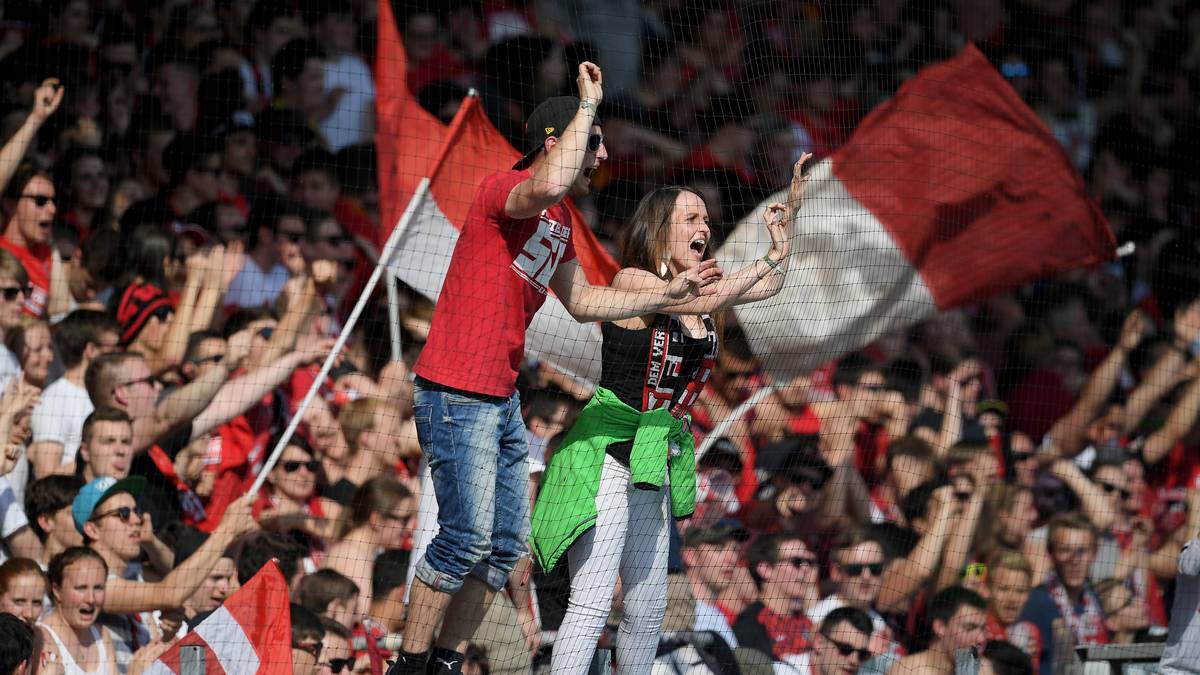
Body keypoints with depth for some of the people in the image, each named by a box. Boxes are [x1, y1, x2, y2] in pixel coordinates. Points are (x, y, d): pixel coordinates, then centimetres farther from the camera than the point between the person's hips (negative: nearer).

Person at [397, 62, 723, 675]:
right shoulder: (503, 190, -13)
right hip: (457, 393, -10)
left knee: (505, 545, 9)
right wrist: (587, 103, -26)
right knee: (468, 537, -13)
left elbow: (582, 300, 27)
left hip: (502, 400, 10)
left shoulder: (560, 222, 16)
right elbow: (548, 186, -37)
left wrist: (666, 296, 21)